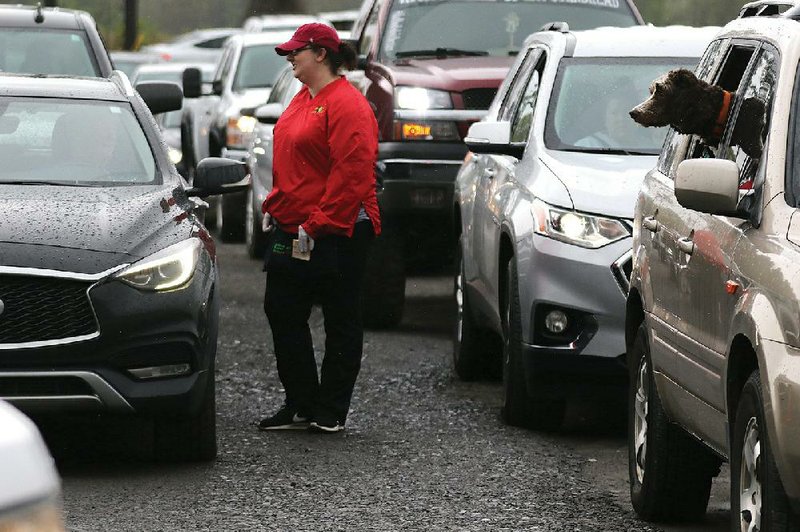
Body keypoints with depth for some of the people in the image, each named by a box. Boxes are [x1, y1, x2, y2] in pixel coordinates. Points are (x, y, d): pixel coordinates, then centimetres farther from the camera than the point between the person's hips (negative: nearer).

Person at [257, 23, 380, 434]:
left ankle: (331, 412, 7)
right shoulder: (302, 100, 14)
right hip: (290, 231, 10)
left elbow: (351, 175, -21)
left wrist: (316, 227, -22)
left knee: (341, 323, 2)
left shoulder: (347, 105, -15)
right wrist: (275, 208, 13)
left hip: (336, 235, -10)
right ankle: (300, 405, 16)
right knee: (282, 314, 9)